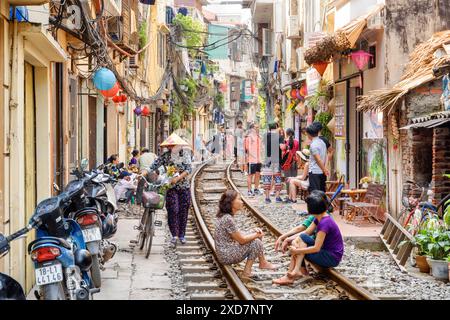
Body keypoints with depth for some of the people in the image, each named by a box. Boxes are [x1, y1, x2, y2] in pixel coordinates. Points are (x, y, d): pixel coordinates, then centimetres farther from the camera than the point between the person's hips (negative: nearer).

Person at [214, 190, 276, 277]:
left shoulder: (225, 216, 6)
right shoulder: (228, 219, -25)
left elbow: (238, 234, 13)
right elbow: (241, 240, -19)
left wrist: (254, 231, 1)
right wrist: (257, 235, -3)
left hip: (225, 252, 10)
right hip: (227, 256, -10)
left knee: (255, 238, 10)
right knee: (256, 242, -10)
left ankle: (263, 262, 17)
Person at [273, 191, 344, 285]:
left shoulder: (325, 222, -25)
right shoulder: (319, 218, 4)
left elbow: (316, 248, -26)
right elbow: (306, 232, 4)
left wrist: (297, 251, -20)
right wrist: (294, 241, -15)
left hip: (332, 257, -9)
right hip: (326, 252, 9)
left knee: (303, 238, -18)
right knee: (297, 241, -1)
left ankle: (295, 272, -17)